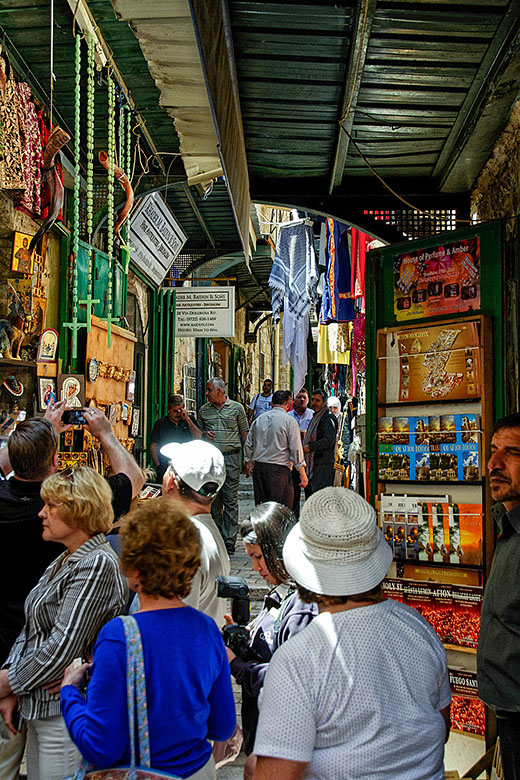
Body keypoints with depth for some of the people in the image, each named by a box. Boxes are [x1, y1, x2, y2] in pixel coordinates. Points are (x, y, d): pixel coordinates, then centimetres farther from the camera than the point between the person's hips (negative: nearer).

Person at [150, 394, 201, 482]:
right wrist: (158, 466, -3)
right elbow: (153, 446, 8)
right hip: (166, 468, 0)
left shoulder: (190, 420, 12)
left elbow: (200, 438, -1)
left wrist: (187, 419, -5)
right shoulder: (160, 424, 10)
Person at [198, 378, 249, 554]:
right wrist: (204, 434, -3)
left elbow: (244, 433, 6)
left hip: (231, 457, -2)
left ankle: (229, 541, 2)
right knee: (213, 500, 5)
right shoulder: (203, 410, 11)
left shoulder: (237, 408, 4)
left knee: (231, 500, -2)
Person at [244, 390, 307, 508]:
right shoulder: (289, 421, -6)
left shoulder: (259, 420, 11)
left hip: (259, 467, 6)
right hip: (279, 469, -6)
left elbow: (248, 445, 16)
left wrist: (248, 463, 28)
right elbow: (296, 449, -8)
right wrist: (302, 473, -4)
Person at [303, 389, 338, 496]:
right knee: (309, 494, 11)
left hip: (324, 465, -10)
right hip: (312, 465, 10)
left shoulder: (328, 418, -10)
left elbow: (329, 440, -21)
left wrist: (310, 447, -15)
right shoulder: (316, 417, 21)